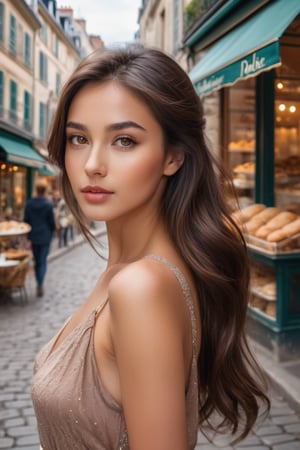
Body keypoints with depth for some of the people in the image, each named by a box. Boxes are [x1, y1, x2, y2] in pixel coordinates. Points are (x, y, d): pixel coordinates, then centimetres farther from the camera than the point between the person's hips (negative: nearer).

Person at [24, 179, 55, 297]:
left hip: (33, 237, 3)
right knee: (43, 262, 3)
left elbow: (26, 221, 0)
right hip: (45, 237, -3)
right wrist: (51, 233, 13)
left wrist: (28, 236, 11)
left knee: (37, 261, 16)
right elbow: (52, 222, -8)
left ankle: (39, 284, 24)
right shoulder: (48, 205, -13)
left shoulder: (29, 204, -4)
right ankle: (40, 286, -7)